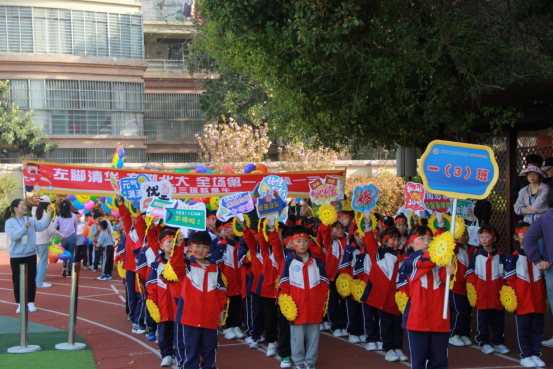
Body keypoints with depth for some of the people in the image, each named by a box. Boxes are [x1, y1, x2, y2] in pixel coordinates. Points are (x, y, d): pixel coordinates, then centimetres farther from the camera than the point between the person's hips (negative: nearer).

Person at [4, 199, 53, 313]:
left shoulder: (30, 220, 2)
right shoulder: (9, 222, -7)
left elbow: (41, 226, -9)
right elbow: (13, 236, -20)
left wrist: (48, 215, -19)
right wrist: (24, 227, -28)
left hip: (30, 255, 3)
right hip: (16, 257, -3)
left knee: (31, 280, 8)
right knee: (17, 281, 5)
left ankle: (31, 303, 19)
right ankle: (20, 304, 15)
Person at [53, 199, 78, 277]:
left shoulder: (59, 216, -2)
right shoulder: (73, 216, 0)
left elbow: (54, 227, -8)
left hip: (63, 238, 1)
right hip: (72, 237, -1)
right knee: (71, 254, 9)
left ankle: (64, 267, -2)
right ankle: (69, 271, 8)